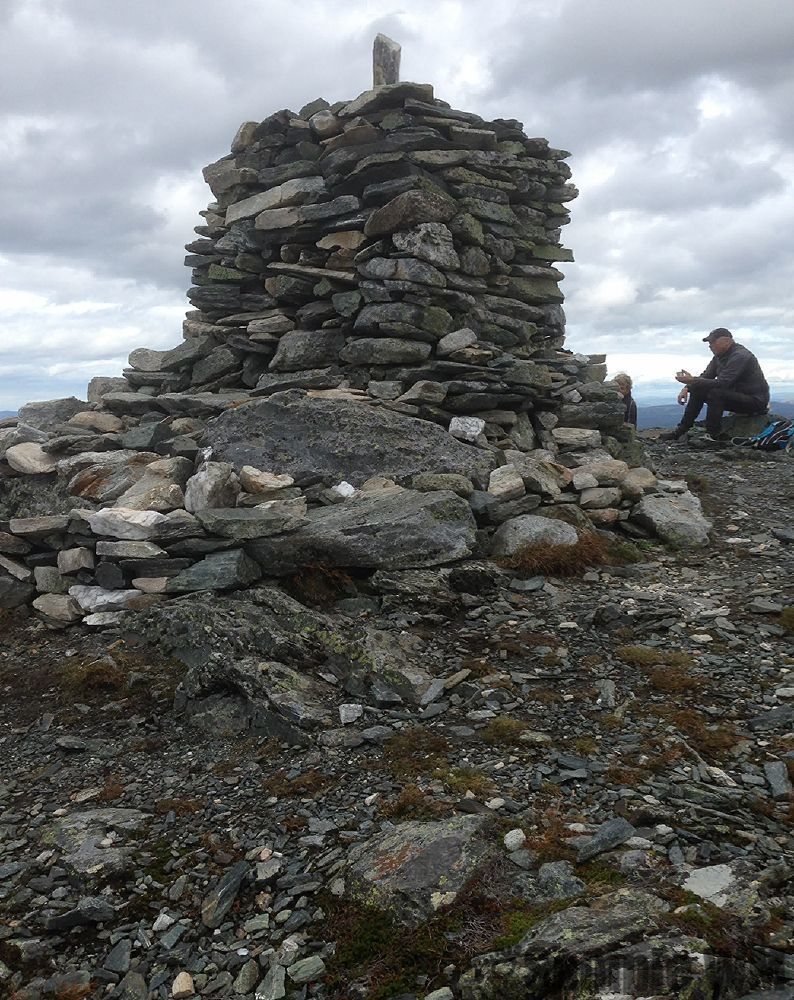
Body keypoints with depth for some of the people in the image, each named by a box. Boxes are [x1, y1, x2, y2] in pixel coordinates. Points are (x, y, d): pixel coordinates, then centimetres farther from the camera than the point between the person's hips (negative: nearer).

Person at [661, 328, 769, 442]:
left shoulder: (739, 356, -23)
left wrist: (692, 380, -32)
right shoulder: (719, 356, 8)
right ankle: (680, 431, 0)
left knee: (715, 393, -32)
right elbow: (705, 377, 9)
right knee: (697, 391, 2)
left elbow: (722, 383, -31)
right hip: (735, 395, 10)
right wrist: (687, 388, -9)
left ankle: (712, 436, -28)